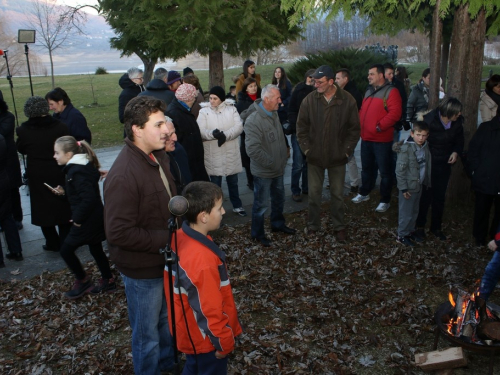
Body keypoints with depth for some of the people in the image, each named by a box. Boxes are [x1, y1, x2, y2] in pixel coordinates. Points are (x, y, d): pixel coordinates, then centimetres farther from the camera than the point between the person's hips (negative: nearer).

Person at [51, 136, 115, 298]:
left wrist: (78, 218, -20)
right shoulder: (83, 166, 8)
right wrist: (64, 191, 8)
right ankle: (108, 281, 29)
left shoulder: (77, 172, -22)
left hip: (87, 221, -10)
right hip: (95, 218, 10)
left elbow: (88, 198, -29)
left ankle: (82, 281, 18)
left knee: (66, 250, 4)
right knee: (96, 249, 19)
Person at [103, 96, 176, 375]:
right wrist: (166, 239, -24)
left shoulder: (159, 156, -1)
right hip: (143, 268, -8)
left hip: (165, 259, 9)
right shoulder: (123, 176, -29)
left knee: (167, 319, 29)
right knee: (147, 332, 15)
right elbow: (119, 233, -29)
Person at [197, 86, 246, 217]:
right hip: (213, 155, -1)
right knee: (215, 184, 10)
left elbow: (239, 126, -10)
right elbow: (201, 132, -14)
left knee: (233, 182, 18)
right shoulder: (204, 111, -5)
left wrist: (226, 135, -26)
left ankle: (237, 206, 35)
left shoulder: (231, 109, 0)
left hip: (231, 153, 2)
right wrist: (213, 133, -35)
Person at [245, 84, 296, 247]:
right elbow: (253, 149, -30)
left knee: (279, 198, 25)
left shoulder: (274, 114, 1)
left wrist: (283, 158, 10)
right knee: (261, 204, 8)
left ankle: (277, 224, 46)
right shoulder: (254, 120, -26)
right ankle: (258, 233, 27)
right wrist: (270, 163, -21)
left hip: (278, 169, 8)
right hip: (263, 172, -8)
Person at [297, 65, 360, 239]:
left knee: (337, 194, 11)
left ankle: (339, 227, 28)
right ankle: (313, 226, 27)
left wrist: (346, 150, -6)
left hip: (337, 158, -1)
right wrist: (306, 149, -4)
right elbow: (301, 127, 1)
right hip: (315, 157, 1)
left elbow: (354, 129, -2)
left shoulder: (348, 100, -9)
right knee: (314, 194, 10)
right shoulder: (309, 100, -7)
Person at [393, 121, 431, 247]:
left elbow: (426, 167, 12)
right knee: (406, 213, 2)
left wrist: (427, 182, 13)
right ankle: (402, 235, 15)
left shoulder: (425, 147, 2)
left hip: (419, 185, 7)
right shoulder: (406, 148, -20)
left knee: (414, 212, 18)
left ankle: (410, 231, 33)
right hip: (408, 187, -7)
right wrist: (403, 187, -19)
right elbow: (400, 170, -19)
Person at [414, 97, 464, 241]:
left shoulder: (457, 123, -7)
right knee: (425, 195, 3)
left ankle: (436, 227, 29)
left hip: (444, 164, 5)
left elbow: (459, 141, 9)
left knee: (440, 196, 13)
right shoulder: (429, 120, -22)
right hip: (428, 163, -5)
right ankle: (419, 226, 20)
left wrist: (456, 152, -10)